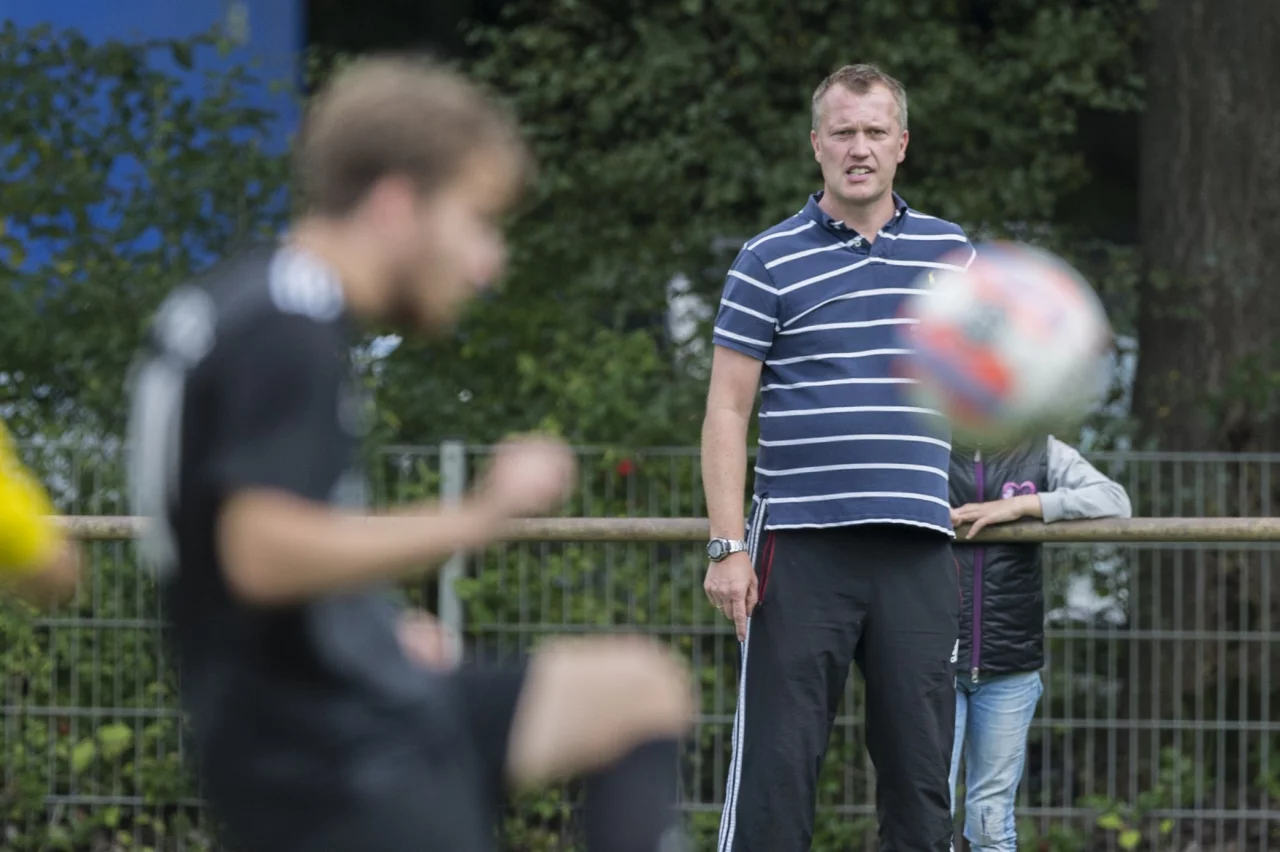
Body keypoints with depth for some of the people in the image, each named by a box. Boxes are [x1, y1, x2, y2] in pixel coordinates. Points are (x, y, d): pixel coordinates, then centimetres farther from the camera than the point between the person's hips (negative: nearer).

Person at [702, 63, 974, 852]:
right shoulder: (770, 260, 3)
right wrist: (728, 546, -7)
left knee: (922, 771, 4)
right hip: (800, 549, -3)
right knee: (775, 767, -5)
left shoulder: (949, 251, 11)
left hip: (918, 549, 3)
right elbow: (727, 410, 0)